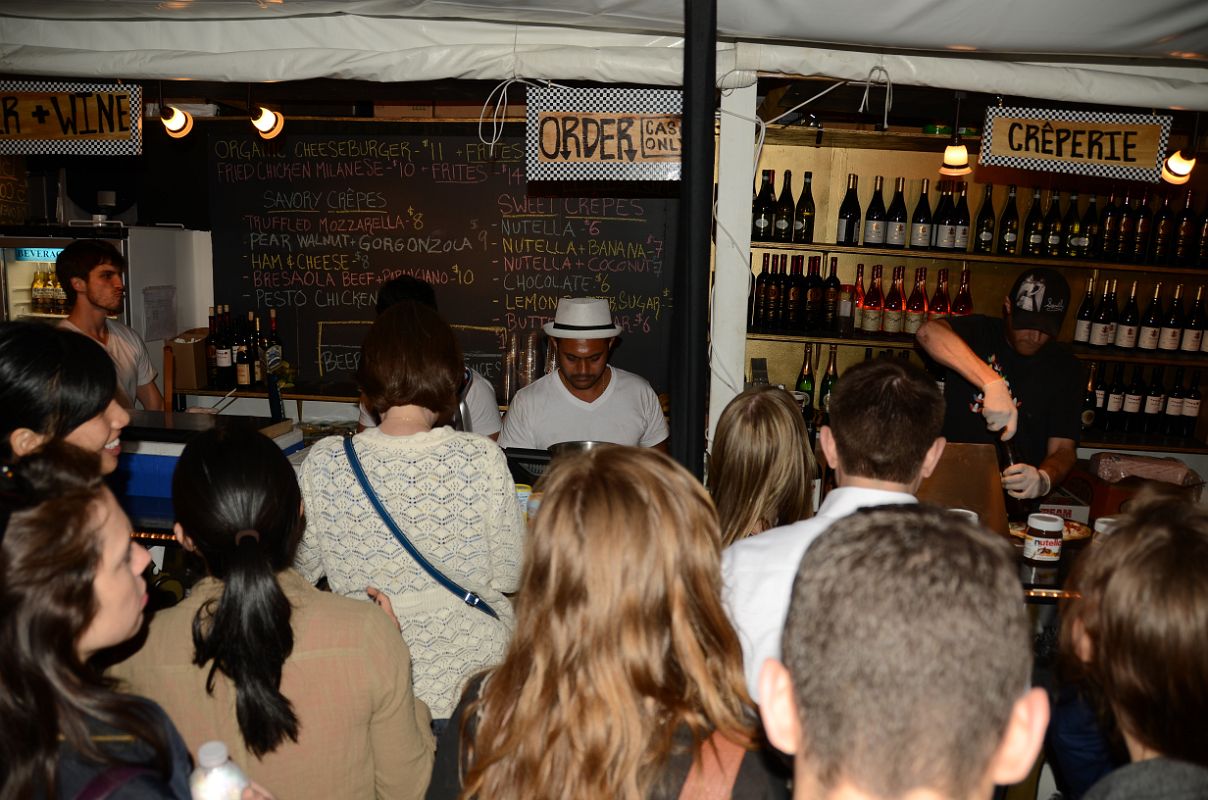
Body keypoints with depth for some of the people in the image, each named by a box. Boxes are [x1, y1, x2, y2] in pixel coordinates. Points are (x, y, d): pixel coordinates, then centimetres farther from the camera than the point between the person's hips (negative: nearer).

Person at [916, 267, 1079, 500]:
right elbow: (929, 332, -28)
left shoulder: (1064, 367, 3)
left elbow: (1062, 448, -2)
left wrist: (1043, 480, -26)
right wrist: (992, 382, -39)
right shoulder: (981, 332, -4)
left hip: (1018, 498, 1)